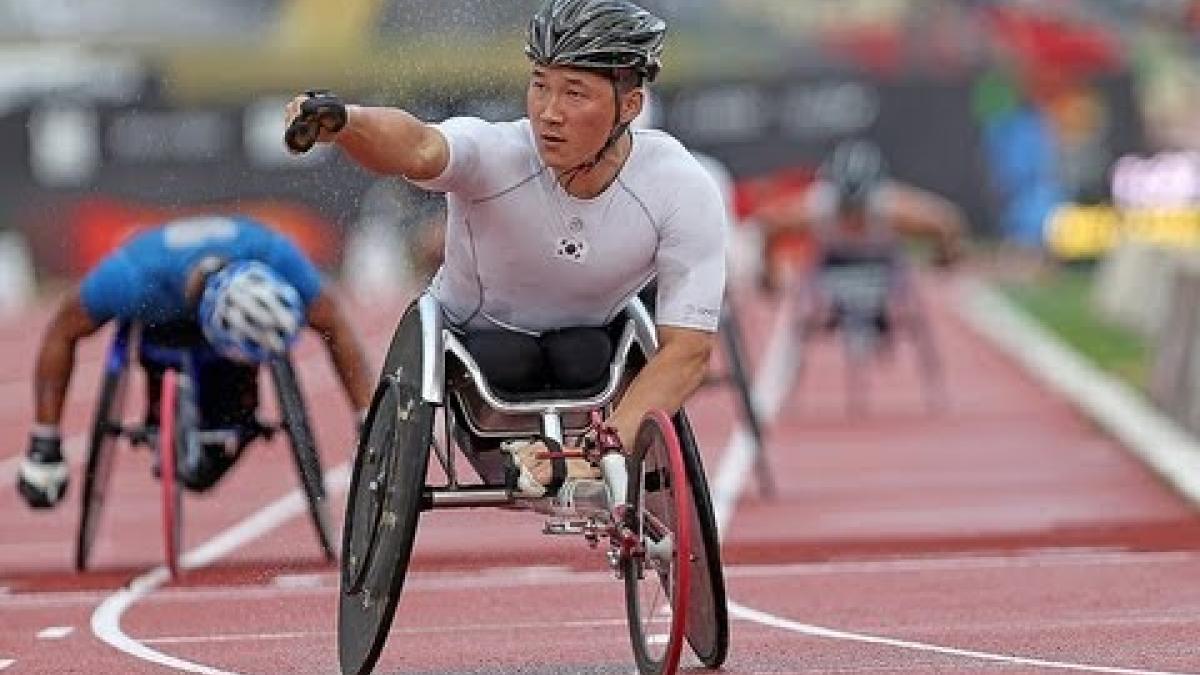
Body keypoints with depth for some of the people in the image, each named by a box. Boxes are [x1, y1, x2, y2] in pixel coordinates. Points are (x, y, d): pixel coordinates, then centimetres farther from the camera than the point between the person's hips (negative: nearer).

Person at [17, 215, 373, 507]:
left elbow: (335, 328, -24)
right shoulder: (133, 279, -43)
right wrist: (44, 441, -24)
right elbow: (62, 333, -27)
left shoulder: (275, 255, -39)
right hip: (160, 320, -1)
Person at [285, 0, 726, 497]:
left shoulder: (683, 191, -27)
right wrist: (341, 122, -78)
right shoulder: (493, 153, -31)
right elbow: (417, 149, -54)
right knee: (504, 358, -33)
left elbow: (688, 349, -29)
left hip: (590, 341, 1)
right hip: (471, 339, -1)